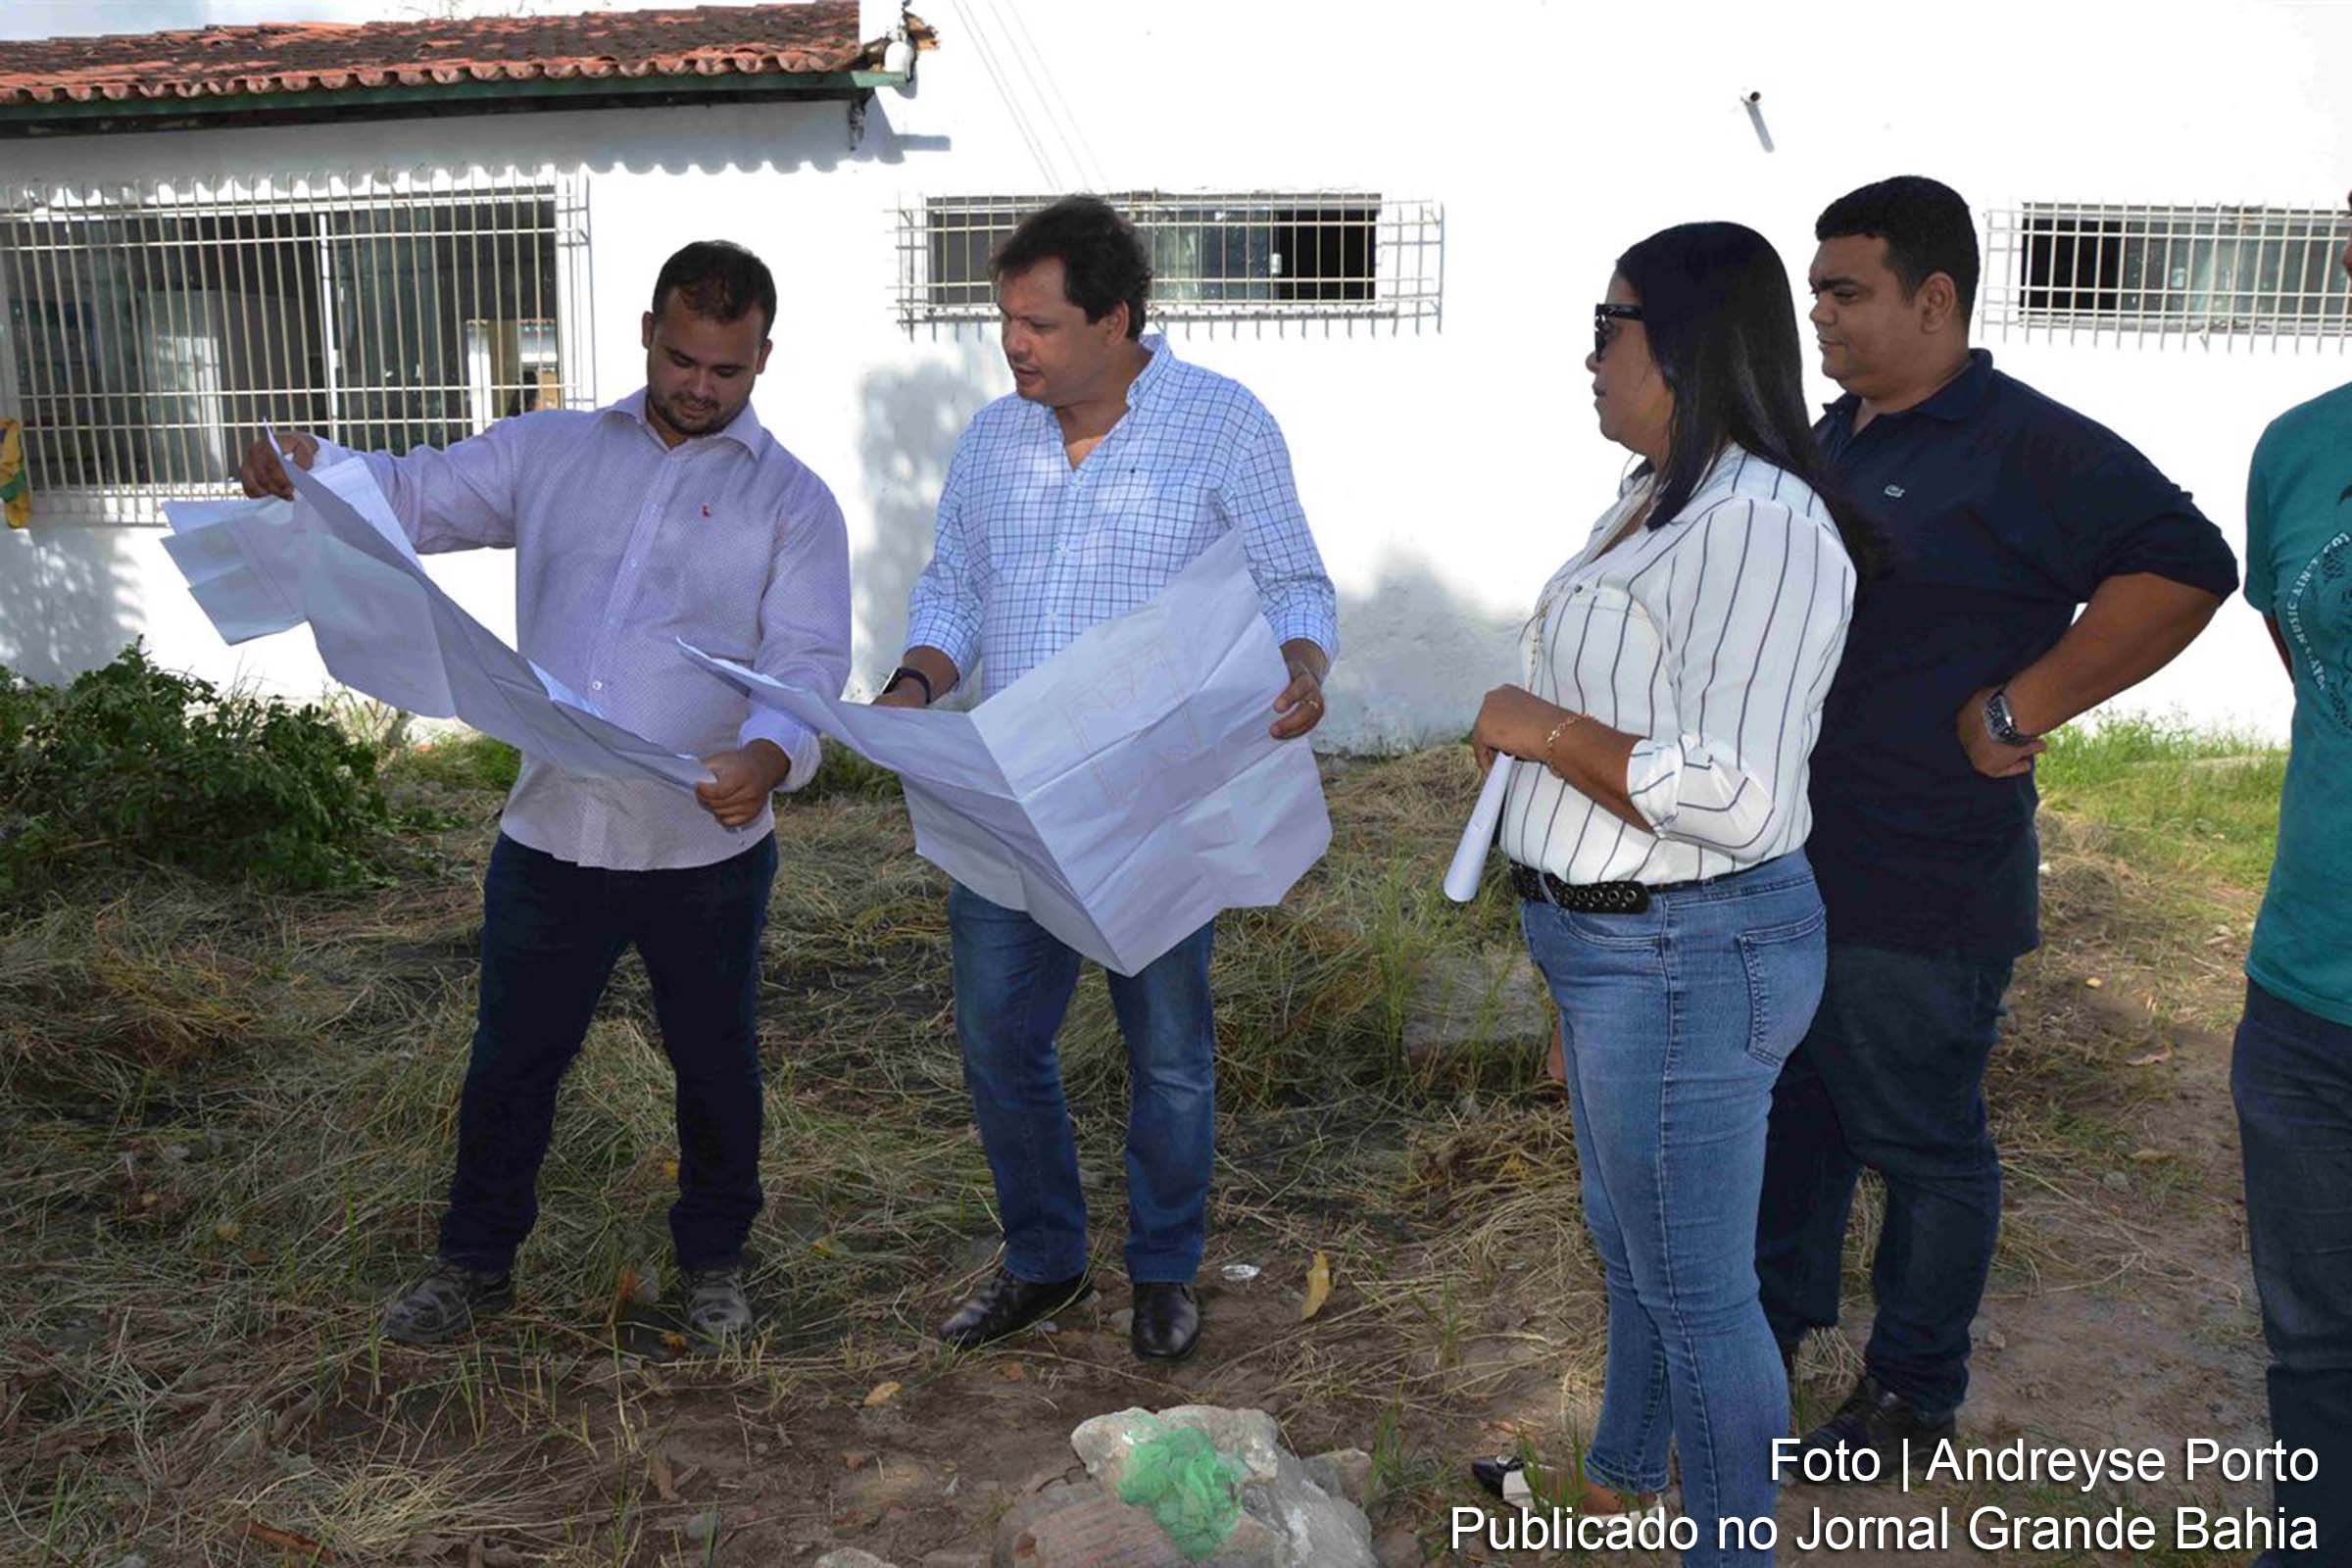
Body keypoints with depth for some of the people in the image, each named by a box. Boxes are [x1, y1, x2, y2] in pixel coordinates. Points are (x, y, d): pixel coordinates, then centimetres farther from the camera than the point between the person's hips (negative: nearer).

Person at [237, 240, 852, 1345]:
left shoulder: (792, 500, -3)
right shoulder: (548, 453, 7)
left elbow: (808, 660, -13)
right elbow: (409, 498, 6)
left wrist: (768, 753, -34)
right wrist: (305, 466, -16)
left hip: (707, 850, -2)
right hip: (550, 836, 2)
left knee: (715, 1065, 15)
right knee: (510, 1060, 16)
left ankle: (713, 1259, 38)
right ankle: (476, 1262, 38)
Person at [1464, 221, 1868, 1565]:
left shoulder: (1761, 526, -23)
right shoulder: (1659, 500, 10)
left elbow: (1733, 799, -31)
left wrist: (1546, 729, -20)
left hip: (1687, 959, -11)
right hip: (1615, 945, 11)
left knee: (1695, 1287, 6)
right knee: (1631, 1242, 26)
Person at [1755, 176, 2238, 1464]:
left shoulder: (2027, 449, -15)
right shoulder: (1835, 435, 11)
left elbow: (2184, 568, -25)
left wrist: (2014, 713, -24)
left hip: (1920, 896, -8)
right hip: (1788, 864, 8)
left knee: (1924, 1148, 9)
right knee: (1792, 1113, 21)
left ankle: (1910, 1399, 27)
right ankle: (1775, 1320, 40)